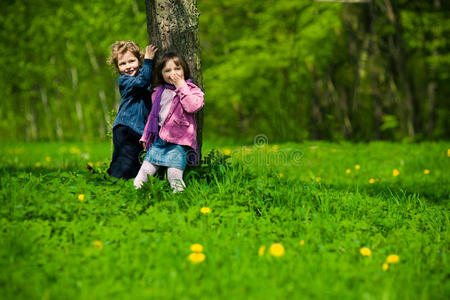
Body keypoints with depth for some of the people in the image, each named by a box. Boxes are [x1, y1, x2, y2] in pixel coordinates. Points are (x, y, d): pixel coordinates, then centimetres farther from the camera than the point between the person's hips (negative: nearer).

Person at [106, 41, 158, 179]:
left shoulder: (140, 73, 13)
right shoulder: (124, 80, -11)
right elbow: (142, 82, -27)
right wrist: (148, 59, -28)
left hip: (140, 129, 8)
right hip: (125, 128, -8)